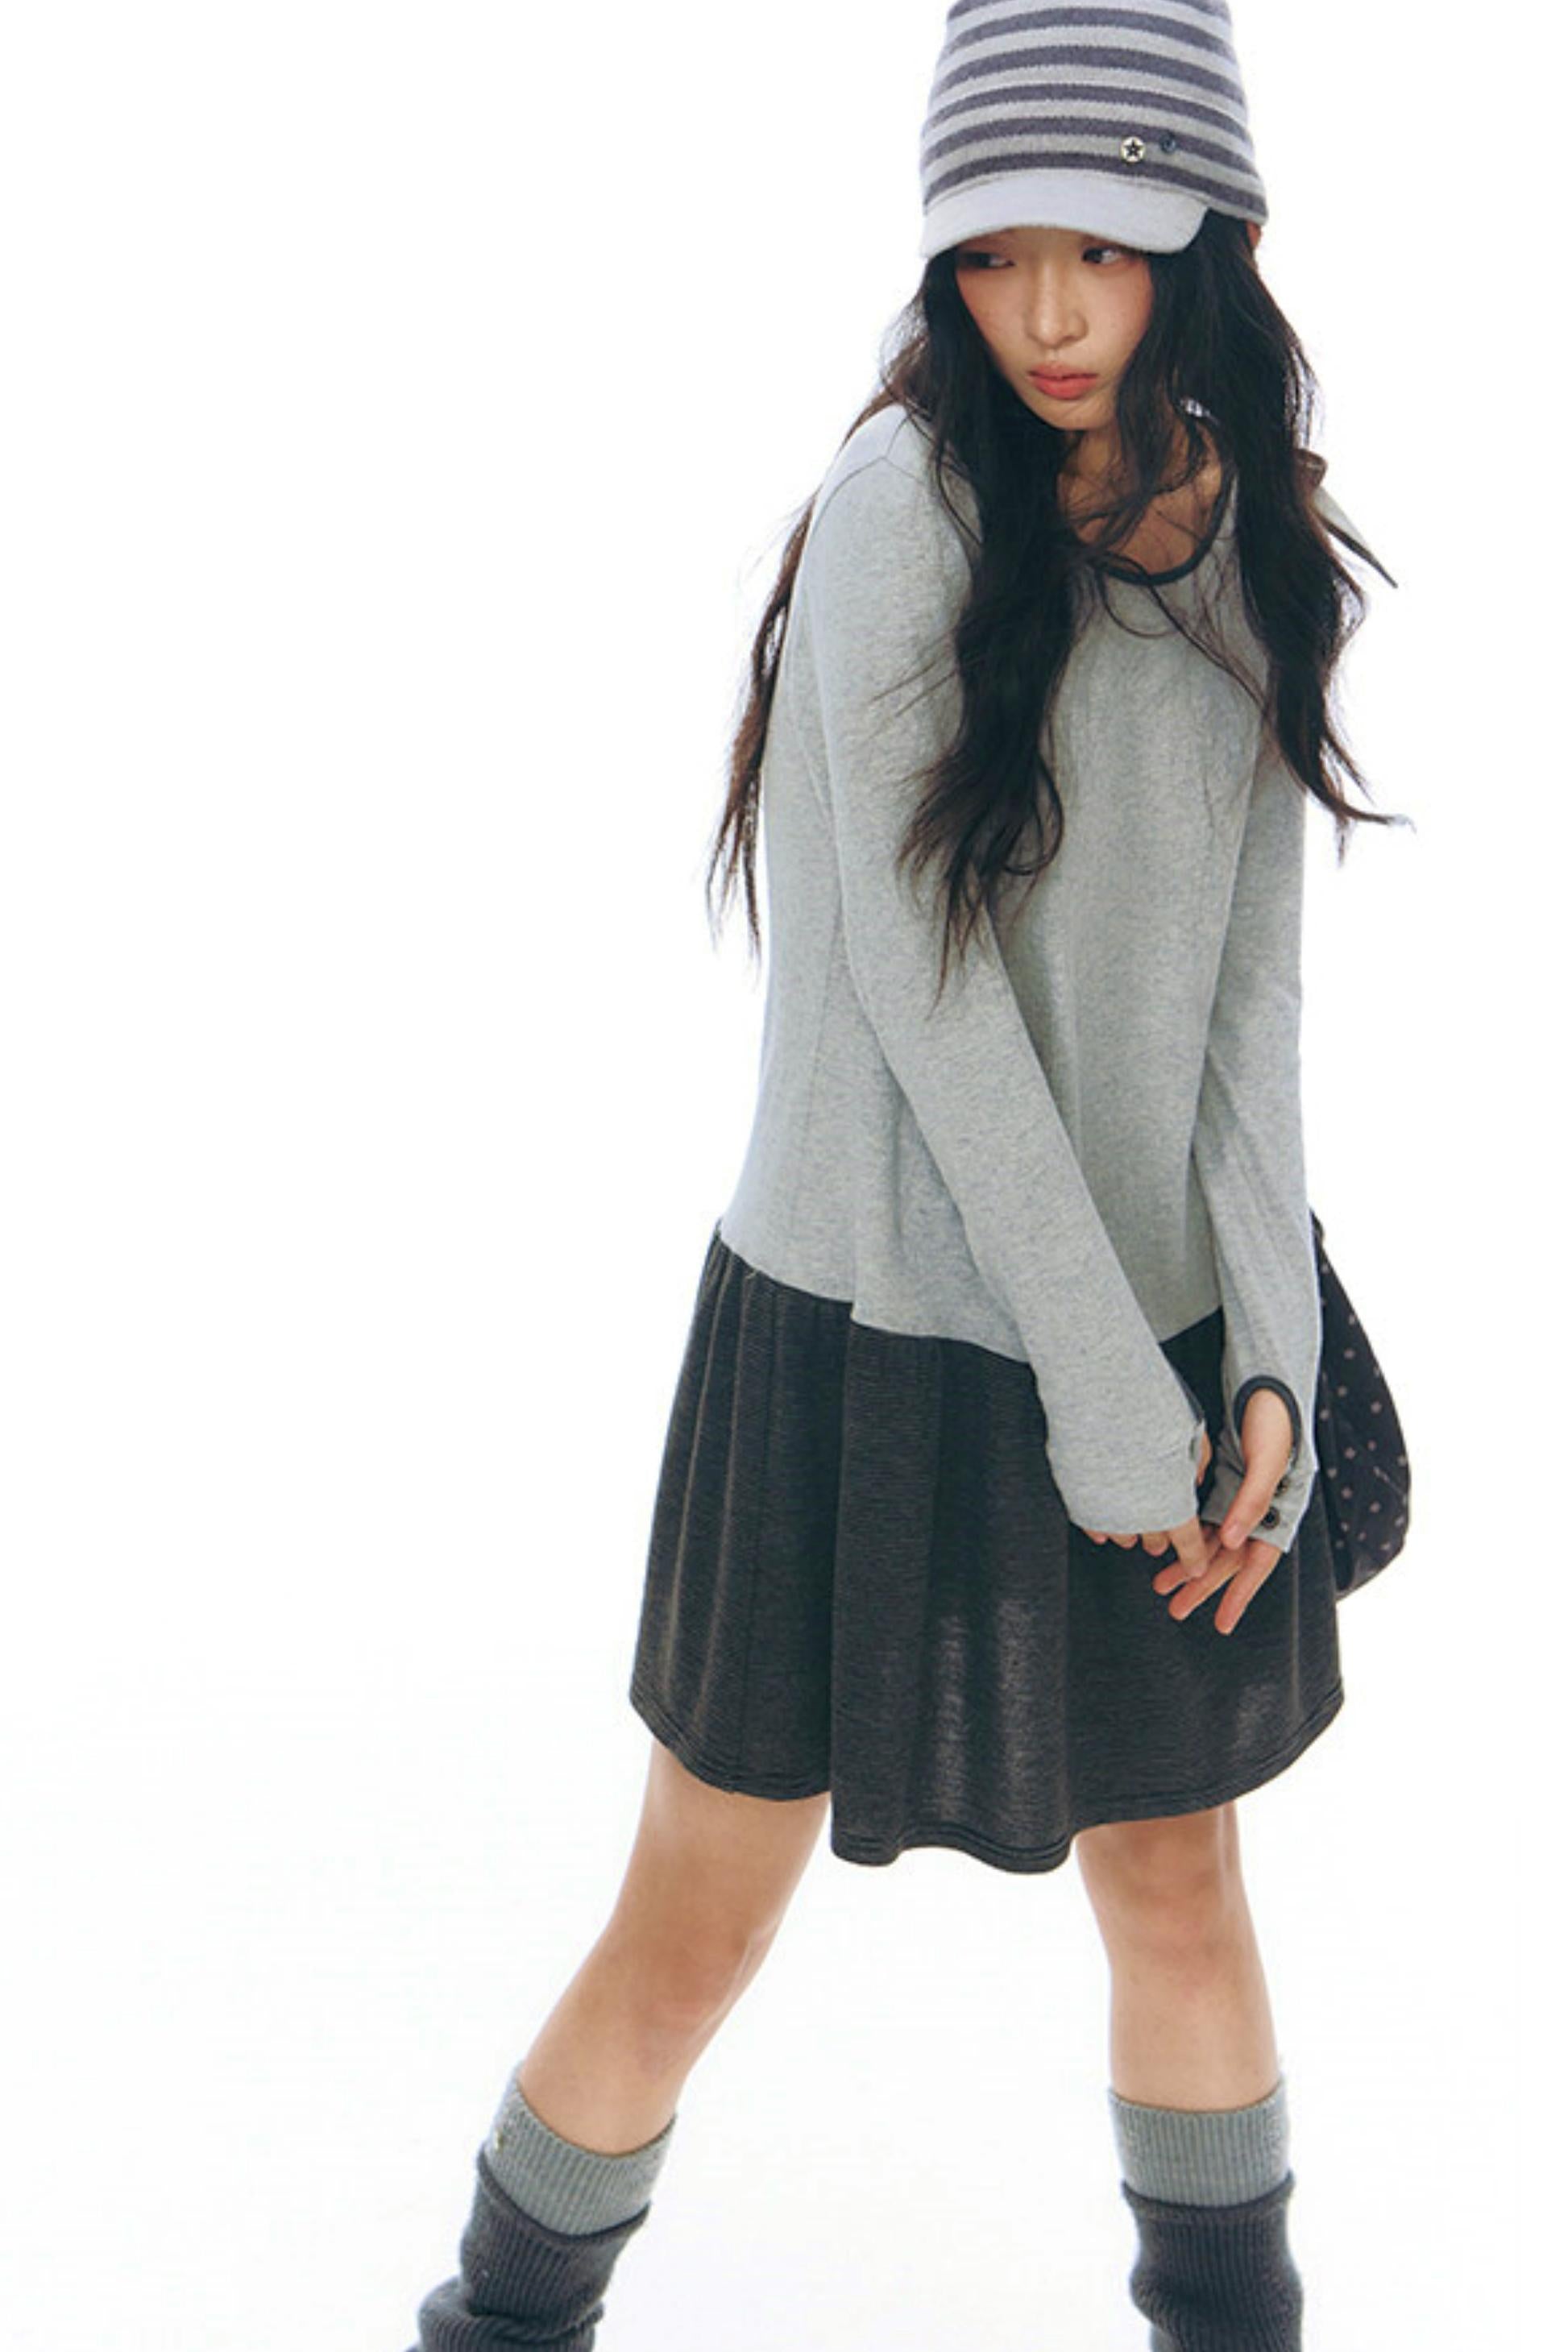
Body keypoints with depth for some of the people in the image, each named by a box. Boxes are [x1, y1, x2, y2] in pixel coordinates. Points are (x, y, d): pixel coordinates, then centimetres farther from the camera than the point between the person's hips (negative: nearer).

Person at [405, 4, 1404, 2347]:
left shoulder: (1262, 548, 3)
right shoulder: (906, 501, -14)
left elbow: (1248, 988, 3)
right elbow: (926, 990, -17)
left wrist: (1266, 1363, -8)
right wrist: (1108, 1410, -15)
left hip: (1158, 1339, 5)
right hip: (873, 1340, -5)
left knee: (1180, 1896, 18)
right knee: (692, 1949, 7)